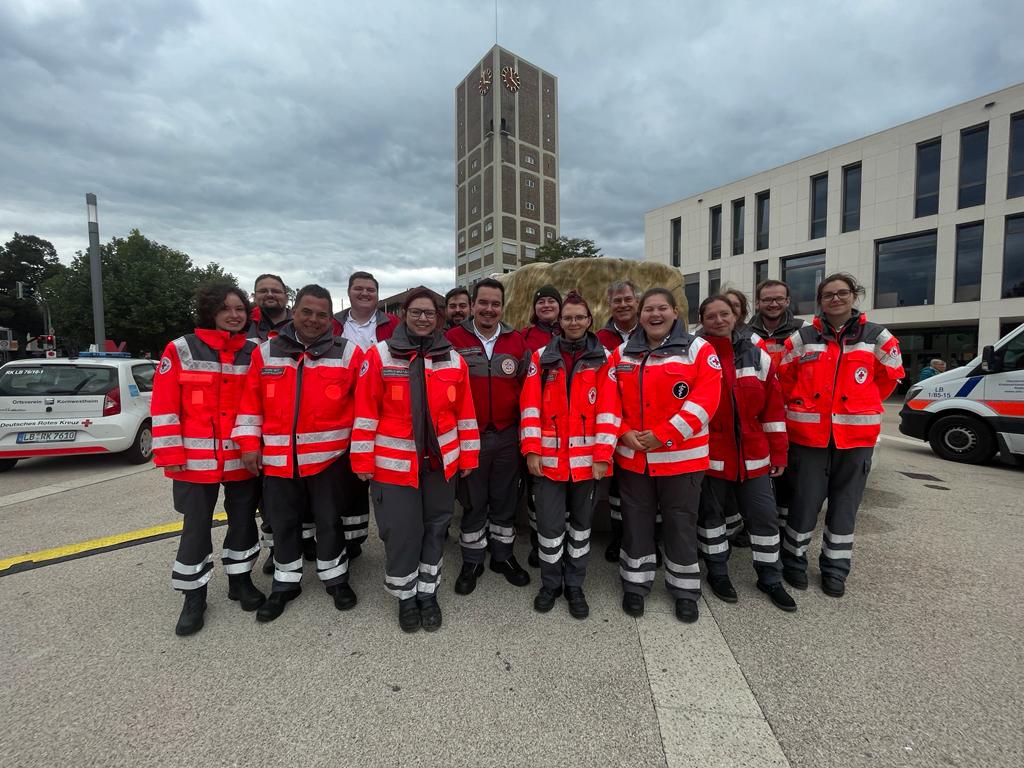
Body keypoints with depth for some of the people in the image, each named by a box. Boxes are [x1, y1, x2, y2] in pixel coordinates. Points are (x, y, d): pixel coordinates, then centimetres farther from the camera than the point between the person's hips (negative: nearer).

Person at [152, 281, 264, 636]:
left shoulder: (253, 353, 4)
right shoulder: (180, 350, -4)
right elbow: (164, 406, -5)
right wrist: (170, 455, -9)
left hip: (243, 458, 3)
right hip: (197, 459, -2)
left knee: (243, 520, 14)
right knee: (196, 526, 8)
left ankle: (240, 579, 34)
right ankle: (194, 595, 26)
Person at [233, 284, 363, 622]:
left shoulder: (347, 352, -3)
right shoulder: (266, 352, 4)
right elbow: (251, 401, 7)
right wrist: (249, 442, 1)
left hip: (328, 456, -2)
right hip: (278, 457, 3)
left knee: (329, 520, 11)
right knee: (283, 522, 16)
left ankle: (336, 579, 31)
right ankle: (286, 582, 36)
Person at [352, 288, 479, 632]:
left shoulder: (454, 360, 3)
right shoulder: (379, 355, -5)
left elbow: (465, 413, 6)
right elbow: (366, 412, -5)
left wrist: (468, 456, 7)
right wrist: (363, 460, -6)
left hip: (440, 462, 3)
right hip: (394, 463, -2)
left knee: (434, 529, 15)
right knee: (400, 532, 7)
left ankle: (428, 594, 36)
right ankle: (406, 597, 32)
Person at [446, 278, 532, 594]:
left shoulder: (517, 341, 3)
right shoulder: (454, 339, -4)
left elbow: (526, 386, 7)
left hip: (508, 436, 2)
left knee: (505, 500, 15)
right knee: (473, 502, 12)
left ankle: (503, 556, 35)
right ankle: (472, 562, 31)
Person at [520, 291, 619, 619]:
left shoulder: (603, 358, 1)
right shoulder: (542, 357, 4)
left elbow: (608, 409, -5)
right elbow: (530, 407, -1)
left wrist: (602, 456, -11)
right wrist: (532, 450, -8)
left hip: (588, 458, 0)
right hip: (550, 457, 0)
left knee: (581, 523, 14)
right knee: (550, 525, 6)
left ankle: (574, 585, 33)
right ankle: (550, 584, 29)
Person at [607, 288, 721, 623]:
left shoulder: (698, 350, -3)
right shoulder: (622, 354, 7)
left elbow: (705, 398, -13)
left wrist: (663, 435, -18)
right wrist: (623, 433, -11)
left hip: (681, 456, -2)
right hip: (632, 456, 3)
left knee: (681, 523, 11)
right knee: (635, 521, 13)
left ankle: (685, 591, 31)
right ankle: (635, 584, 32)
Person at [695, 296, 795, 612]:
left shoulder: (757, 356, 3)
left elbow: (774, 408, 5)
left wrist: (778, 453, 4)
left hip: (753, 456, 3)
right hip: (709, 456, -2)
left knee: (764, 515, 11)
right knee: (711, 514, 12)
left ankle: (770, 578, 32)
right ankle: (718, 573, 32)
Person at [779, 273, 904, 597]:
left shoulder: (878, 338, 3)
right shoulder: (802, 338, 1)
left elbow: (889, 377, 15)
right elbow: (785, 378, 10)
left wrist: (860, 407, 15)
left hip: (856, 434, 1)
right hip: (809, 433, -1)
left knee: (845, 504, 12)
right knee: (805, 501, 5)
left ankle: (835, 569, 29)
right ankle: (793, 560, 24)